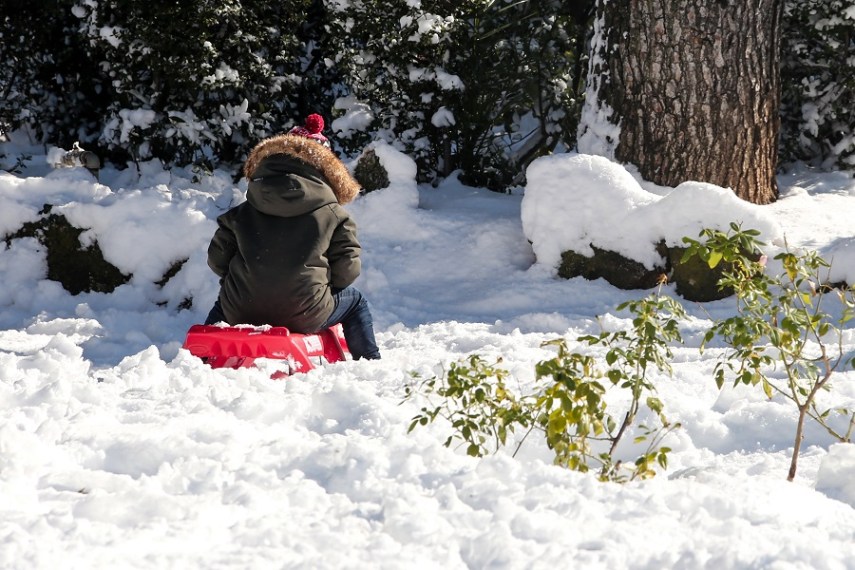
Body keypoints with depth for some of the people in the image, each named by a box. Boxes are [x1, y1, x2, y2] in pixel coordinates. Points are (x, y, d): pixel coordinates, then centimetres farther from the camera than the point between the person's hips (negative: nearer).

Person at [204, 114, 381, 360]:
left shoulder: (240, 213, 7)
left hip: (241, 314, 3)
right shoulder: (335, 215, 0)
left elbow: (217, 259, 10)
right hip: (305, 317, -3)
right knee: (356, 302, 25)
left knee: (222, 304, 39)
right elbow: (347, 271, 0)